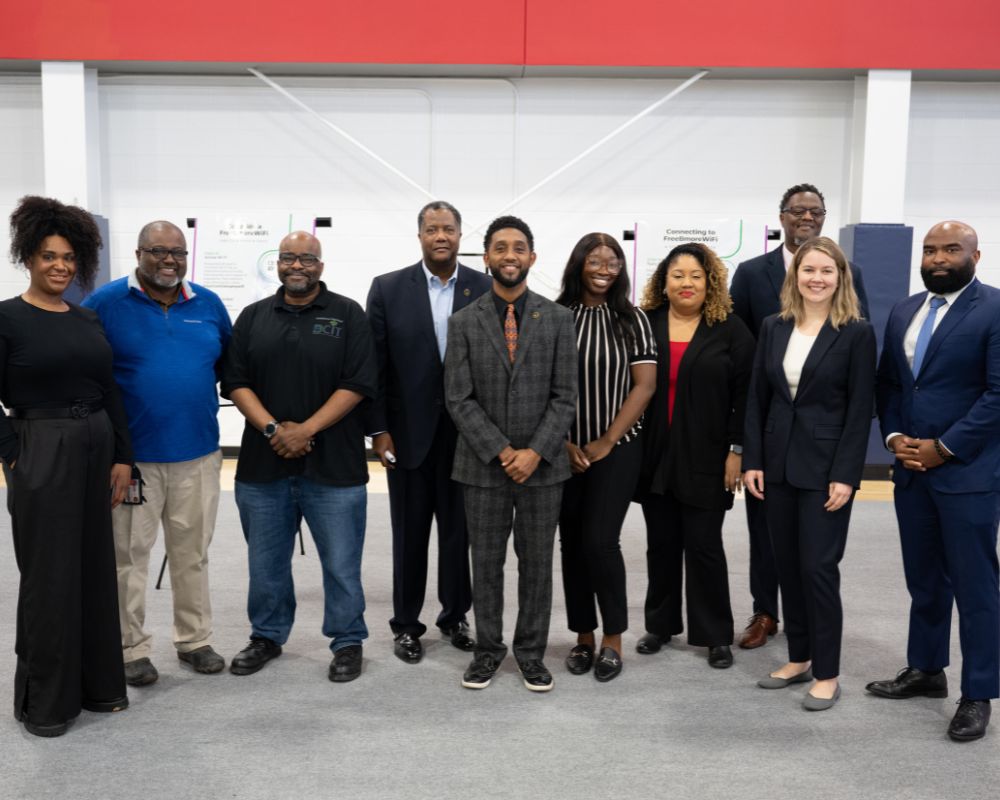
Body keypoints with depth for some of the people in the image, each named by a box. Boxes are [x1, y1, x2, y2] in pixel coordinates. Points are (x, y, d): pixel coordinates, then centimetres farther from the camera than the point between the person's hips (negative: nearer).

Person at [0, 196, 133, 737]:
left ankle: (98, 683, 28)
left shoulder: (88, 320, 9)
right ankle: (44, 701, 18)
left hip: (97, 449, 6)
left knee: (96, 568, 13)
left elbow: (110, 392, 11)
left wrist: (122, 457, 6)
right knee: (48, 576, 3)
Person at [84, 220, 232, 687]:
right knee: (128, 555, 6)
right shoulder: (106, 302, -5)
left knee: (191, 553, 13)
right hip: (130, 454, -3)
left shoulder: (209, 304, 6)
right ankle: (131, 649, 20)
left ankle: (194, 640, 27)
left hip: (198, 454, 3)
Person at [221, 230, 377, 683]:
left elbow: (357, 383, -7)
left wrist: (306, 429, -14)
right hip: (263, 462, 3)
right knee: (266, 560, 14)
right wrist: (273, 429, -11)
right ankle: (267, 636, 32)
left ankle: (348, 642, 20)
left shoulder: (347, 315, 1)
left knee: (341, 562, 4)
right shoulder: (253, 317, 10)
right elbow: (236, 382, 4)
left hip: (332, 464, -3)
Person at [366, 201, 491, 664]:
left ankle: (455, 616, 30)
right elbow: (375, 366, -1)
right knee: (409, 533, 11)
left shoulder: (486, 289, -1)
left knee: (459, 531, 12)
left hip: (467, 433, 1)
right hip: (409, 432, 0)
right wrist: (378, 430, -5)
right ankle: (406, 625, 25)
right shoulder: (388, 289, -1)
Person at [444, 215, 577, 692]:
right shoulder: (464, 322, 0)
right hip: (484, 464, 0)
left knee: (536, 561, 9)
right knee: (486, 561, 10)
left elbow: (565, 396, -2)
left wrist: (535, 452, -12)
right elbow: (459, 399, -4)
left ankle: (531, 652, 24)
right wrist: (501, 452, -12)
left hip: (542, 464, 0)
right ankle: (487, 649, 25)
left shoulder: (558, 319, 1)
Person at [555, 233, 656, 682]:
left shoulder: (632, 319, -1)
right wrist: (562, 442, -7)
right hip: (564, 451, 2)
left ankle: (613, 639, 9)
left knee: (600, 541, -9)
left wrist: (607, 442, -9)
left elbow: (645, 385, -4)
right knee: (572, 543, 7)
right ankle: (583, 637, 22)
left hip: (617, 449, -1)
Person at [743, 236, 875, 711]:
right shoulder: (773, 328, 7)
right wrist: (752, 461, 1)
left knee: (818, 568, -2)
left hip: (825, 468, -5)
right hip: (778, 464, 5)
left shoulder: (856, 333, -6)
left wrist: (845, 475, -13)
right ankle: (799, 658, 26)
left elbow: (861, 409, -8)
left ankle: (827, 673, 13)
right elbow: (757, 399, 7)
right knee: (788, 566, 11)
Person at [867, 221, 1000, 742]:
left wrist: (943, 448, -16)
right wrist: (894, 437, -2)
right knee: (923, 579, 16)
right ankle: (925, 670, 31)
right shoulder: (904, 312, 12)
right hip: (911, 469, 6)